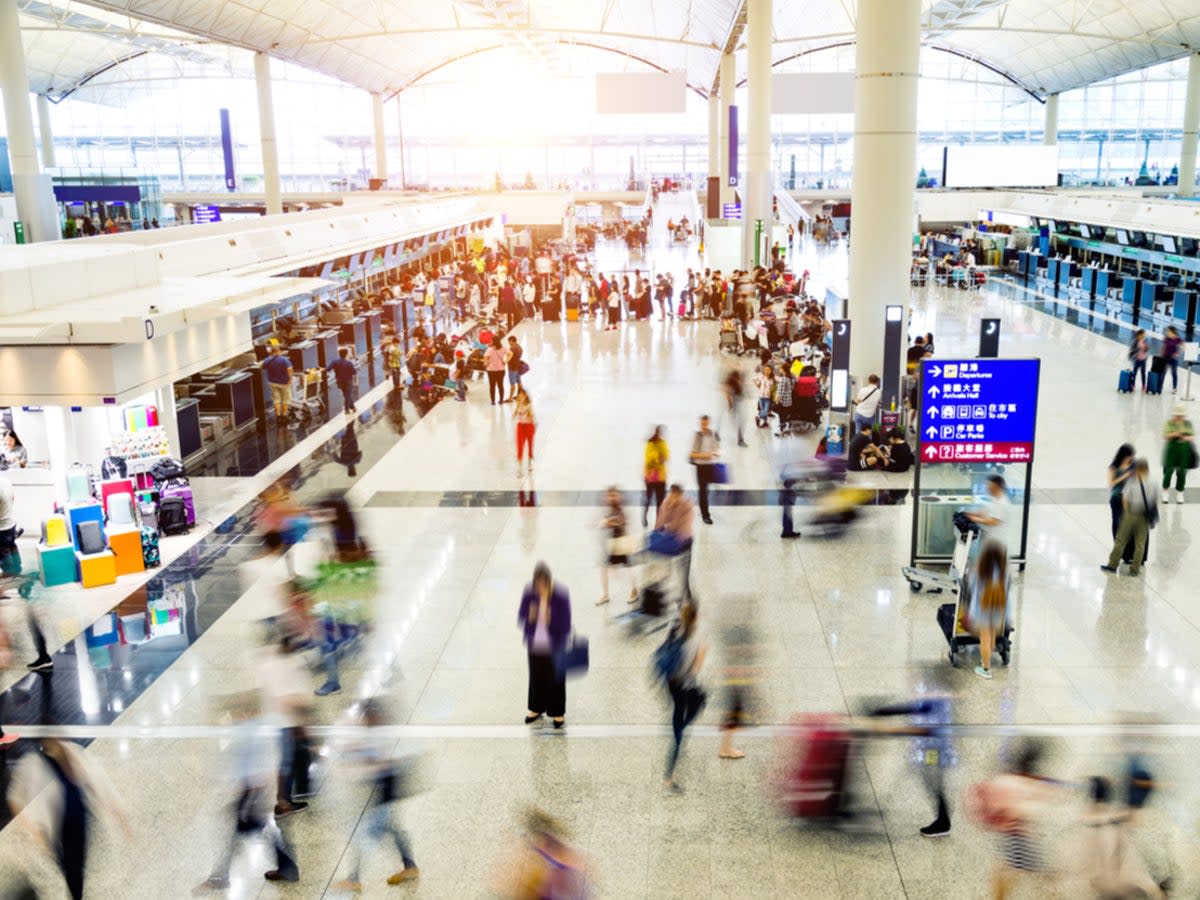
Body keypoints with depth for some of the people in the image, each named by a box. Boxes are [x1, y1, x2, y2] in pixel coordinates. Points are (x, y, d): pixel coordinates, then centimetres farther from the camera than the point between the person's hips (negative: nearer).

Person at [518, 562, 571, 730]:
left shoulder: (561, 595, -20)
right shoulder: (529, 592, -11)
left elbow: (565, 624, -15)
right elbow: (521, 616, -3)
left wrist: (550, 620, -30)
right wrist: (530, 617, -23)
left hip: (554, 647, -3)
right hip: (535, 645, 3)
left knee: (555, 679, 9)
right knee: (536, 677, 18)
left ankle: (558, 712, 29)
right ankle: (536, 708, 39)